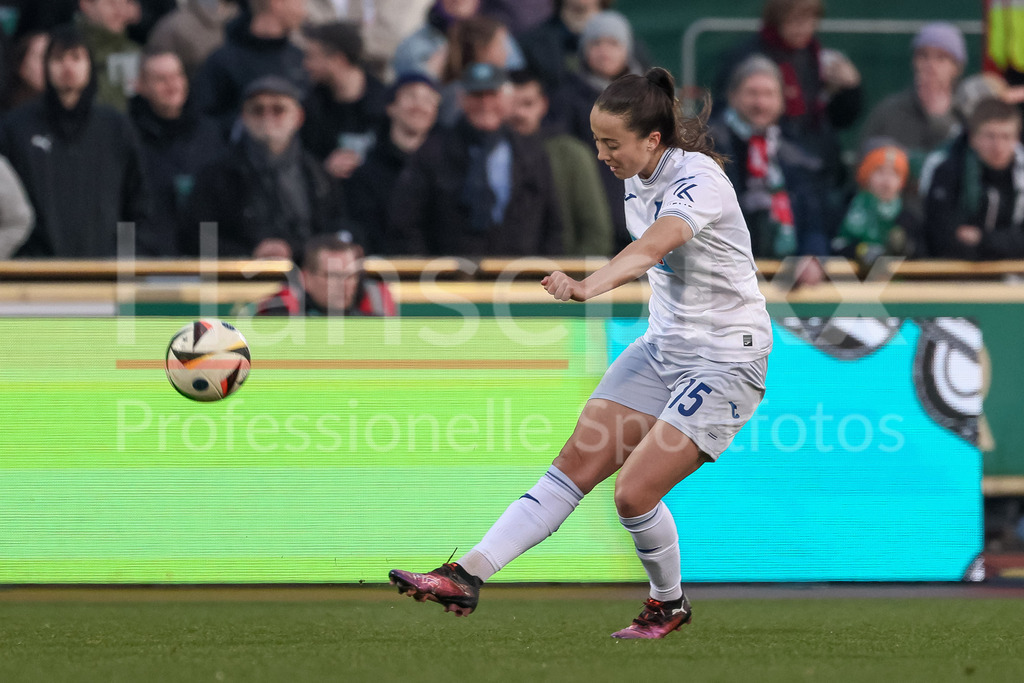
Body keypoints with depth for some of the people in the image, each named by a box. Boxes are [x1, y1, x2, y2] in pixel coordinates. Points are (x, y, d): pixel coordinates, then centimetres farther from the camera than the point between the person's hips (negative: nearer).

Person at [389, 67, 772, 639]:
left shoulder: (699, 181, -24)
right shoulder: (639, 179, 3)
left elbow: (652, 247, -44)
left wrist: (589, 287, -60)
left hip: (725, 361, -8)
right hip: (663, 345, 8)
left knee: (635, 491, -14)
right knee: (576, 464, -2)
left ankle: (670, 604, 12)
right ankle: (469, 575, -7)